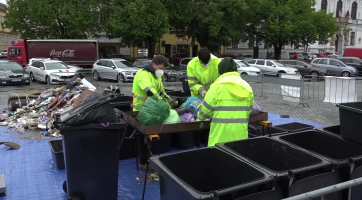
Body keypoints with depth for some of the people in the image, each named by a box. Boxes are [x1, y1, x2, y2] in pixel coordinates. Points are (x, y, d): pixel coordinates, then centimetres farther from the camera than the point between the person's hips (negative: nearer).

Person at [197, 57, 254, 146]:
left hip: (221, 133, -5)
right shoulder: (247, 87, 9)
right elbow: (248, 110, 15)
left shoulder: (218, 86, -7)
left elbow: (206, 109, -6)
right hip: (241, 134, 5)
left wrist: (200, 116, 15)